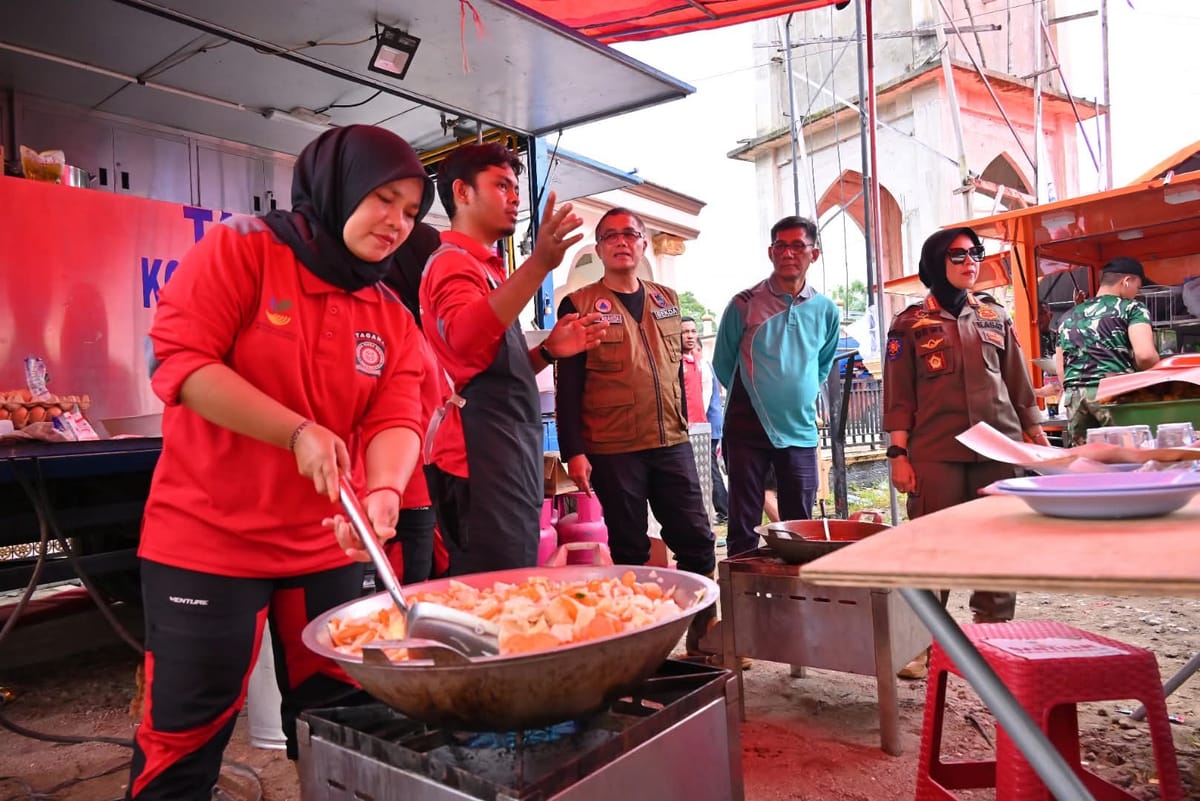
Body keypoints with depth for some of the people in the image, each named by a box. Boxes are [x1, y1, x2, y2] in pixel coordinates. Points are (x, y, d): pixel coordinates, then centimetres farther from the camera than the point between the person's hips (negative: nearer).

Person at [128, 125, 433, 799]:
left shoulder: (392, 317, 6)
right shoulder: (239, 249, -7)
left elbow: (396, 418, -6)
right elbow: (179, 361, -16)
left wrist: (383, 492, -27)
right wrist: (299, 431, -24)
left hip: (329, 547, 5)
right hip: (207, 541, -4)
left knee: (341, 724, 15)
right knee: (185, 739, 7)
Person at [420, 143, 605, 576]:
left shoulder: (485, 266, 23)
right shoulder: (453, 260, -6)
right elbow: (465, 338, -30)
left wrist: (548, 350, 8)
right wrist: (539, 263, -38)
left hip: (509, 452, 10)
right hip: (479, 455, -10)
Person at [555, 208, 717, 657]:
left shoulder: (667, 301, 14)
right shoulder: (579, 305, 0)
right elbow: (568, 387, -5)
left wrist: (684, 428, 16)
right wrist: (573, 452, -11)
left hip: (672, 445, 4)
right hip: (612, 451, -4)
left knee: (697, 541, 4)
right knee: (629, 551, 5)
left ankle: (703, 632, 19)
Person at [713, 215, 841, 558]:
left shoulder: (826, 311, 5)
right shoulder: (744, 305, -5)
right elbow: (723, 364, 7)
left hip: (800, 431, 3)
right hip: (747, 429, -3)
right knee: (743, 529, 2)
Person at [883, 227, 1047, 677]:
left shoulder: (995, 317, 14)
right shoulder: (911, 324, 4)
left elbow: (1018, 383, 17)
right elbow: (898, 395, 1)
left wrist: (1038, 438, 13)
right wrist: (898, 453, -6)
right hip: (935, 453, -3)